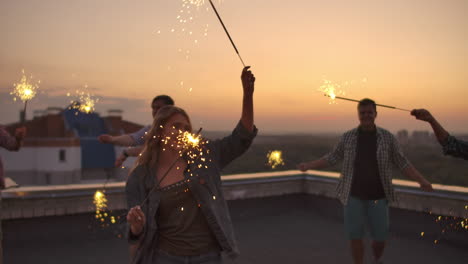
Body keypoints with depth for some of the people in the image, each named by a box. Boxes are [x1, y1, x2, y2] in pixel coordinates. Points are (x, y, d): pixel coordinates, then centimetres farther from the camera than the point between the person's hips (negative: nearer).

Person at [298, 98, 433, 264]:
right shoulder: (348, 137, -2)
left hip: (377, 197, 0)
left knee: (380, 237, 6)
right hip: (353, 195, 0)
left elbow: (403, 164, -2)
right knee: (355, 236, 3)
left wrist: (421, 181, -14)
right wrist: (309, 165, -1)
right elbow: (332, 158, 6)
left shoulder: (387, 138, -4)